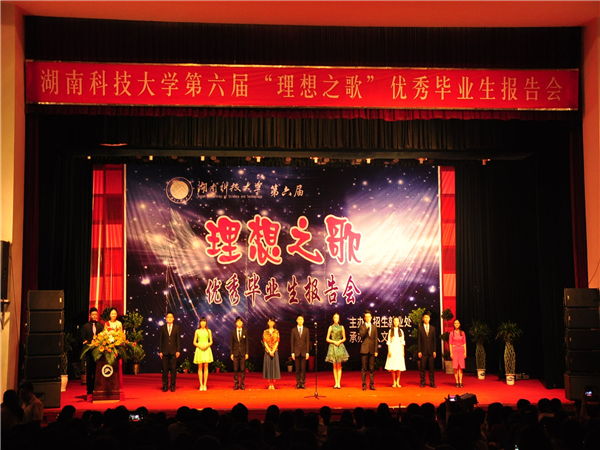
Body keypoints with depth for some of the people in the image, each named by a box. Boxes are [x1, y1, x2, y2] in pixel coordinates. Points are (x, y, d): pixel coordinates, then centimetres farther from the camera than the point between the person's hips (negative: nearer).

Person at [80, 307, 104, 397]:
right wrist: (88, 343, -13)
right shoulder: (85, 326, 9)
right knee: (89, 371, 0)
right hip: (89, 350, -1)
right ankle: (89, 390, 5)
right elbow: (83, 339, 4)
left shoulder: (101, 325, 13)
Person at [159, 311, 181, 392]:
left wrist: (178, 350, -3)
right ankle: (165, 386, 7)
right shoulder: (162, 327, 8)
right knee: (165, 369, 0)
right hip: (165, 351, 0)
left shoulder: (176, 327, 6)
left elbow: (178, 339, 4)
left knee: (173, 369, 0)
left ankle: (173, 385, 6)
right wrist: (160, 351, 0)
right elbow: (160, 340, 7)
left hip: (173, 351, 0)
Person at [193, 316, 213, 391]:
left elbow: (211, 342, 8)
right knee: (200, 368, -1)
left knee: (206, 367, -2)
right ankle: (201, 385, 3)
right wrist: (199, 346, -12)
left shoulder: (208, 331, 8)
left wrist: (207, 346, -11)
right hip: (199, 349, 0)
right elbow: (194, 342, 6)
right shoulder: (197, 331, 6)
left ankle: (205, 385, 2)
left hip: (207, 349, 0)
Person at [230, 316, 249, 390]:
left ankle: (242, 384, 7)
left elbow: (247, 342, 3)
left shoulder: (245, 331, 2)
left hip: (243, 352, -1)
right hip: (235, 353, 1)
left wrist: (247, 353, -3)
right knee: (235, 369, 1)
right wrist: (231, 353, 1)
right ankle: (236, 384, 8)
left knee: (243, 369, 1)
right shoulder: (233, 331, 4)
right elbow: (231, 343, 6)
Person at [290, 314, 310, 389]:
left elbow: (307, 342, 4)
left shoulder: (306, 330, 7)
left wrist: (307, 352, -3)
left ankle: (303, 383, 3)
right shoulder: (294, 330, 6)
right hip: (296, 351, 0)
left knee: (303, 368, -1)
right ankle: (298, 383, 5)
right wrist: (292, 353, -1)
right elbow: (292, 342, 5)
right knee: (297, 368, 0)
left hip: (304, 352, 0)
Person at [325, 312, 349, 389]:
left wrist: (340, 341, -8)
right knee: (334, 366, 2)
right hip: (333, 347, 0)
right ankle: (335, 383, 4)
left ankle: (339, 383, -5)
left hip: (340, 346, 0)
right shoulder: (331, 327, 4)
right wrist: (334, 342, -11)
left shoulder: (341, 327, 7)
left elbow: (344, 338, 10)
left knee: (339, 366, -3)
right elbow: (327, 339, 3)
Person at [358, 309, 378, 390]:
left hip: (372, 350, 2)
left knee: (372, 368, 3)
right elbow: (361, 335, -10)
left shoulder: (374, 327, 12)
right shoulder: (362, 326, 6)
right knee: (364, 368, -1)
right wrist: (366, 328, -15)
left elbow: (375, 339, 10)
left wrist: (376, 350, 5)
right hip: (364, 349, -2)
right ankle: (364, 385, 4)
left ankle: (372, 384, 8)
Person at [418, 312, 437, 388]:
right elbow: (418, 340, 1)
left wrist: (434, 351, 2)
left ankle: (432, 383, 7)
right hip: (423, 351, -2)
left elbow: (434, 340, 9)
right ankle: (422, 383, 7)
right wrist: (419, 351, -5)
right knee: (422, 368, 0)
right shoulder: (420, 328, 3)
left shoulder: (433, 328, 9)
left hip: (431, 351, 2)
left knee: (431, 367, 2)